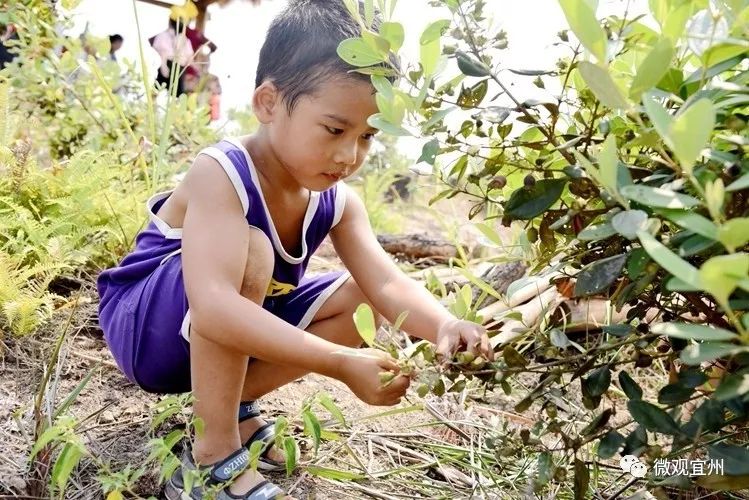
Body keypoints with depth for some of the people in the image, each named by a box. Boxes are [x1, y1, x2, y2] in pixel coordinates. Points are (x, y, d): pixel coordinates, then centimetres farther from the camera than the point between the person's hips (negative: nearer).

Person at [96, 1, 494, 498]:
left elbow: (387, 284, -19)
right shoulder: (221, 174, -31)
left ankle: (236, 400, -1)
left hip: (233, 335, 7)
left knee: (359, 298, -9)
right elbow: (214, 307, -43)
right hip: (144, 326, -6)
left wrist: (444, 326, -41)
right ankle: (213, 456, -22)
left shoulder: (337, 201, -9)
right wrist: (340, 362, -47)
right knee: (252, 251, -35)